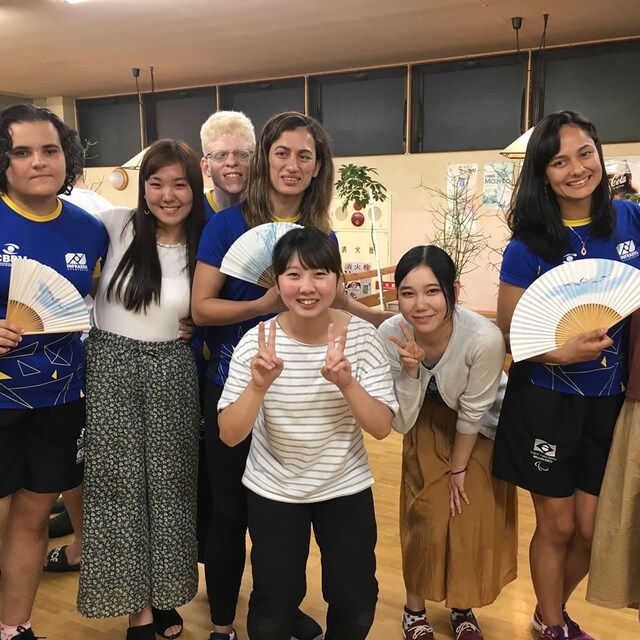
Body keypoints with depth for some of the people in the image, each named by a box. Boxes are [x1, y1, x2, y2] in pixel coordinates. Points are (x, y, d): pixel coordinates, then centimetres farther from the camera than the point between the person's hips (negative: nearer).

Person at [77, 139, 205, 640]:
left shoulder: (202, 248, 1)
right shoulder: (116, 227, -4)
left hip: (172, 373, 2)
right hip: (112, 368, -1)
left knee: (170, 483, 9)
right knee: (120, 484, 3)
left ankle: (163, 596, 30)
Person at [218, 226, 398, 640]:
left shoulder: (362, 336, -15)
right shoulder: (257, 341, -17)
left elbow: (382, 428, -17)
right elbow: (230, 435, -18)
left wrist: (346, 382, -34)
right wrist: (259, 385, -36)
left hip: (346, 489, 1)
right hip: (273, 491, 0)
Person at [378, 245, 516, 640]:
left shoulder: (485, 337, -37)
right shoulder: (391, 334, -29)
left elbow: (473, 411, -20)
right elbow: (401, 422, -22)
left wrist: (459, 468, -7)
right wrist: (411, 371, -38)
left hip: (481, 429, -1)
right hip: (428, 424, 1)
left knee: (472, 520, 2)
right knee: (424, 519, 1)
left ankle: (463, 608, 30)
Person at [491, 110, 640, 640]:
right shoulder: (528, 247, -13)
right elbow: (509, 334, -9)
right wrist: (560, 353, -25)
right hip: (547, 403, -3)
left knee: (590, 530, 13)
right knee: (557, 526, 11)